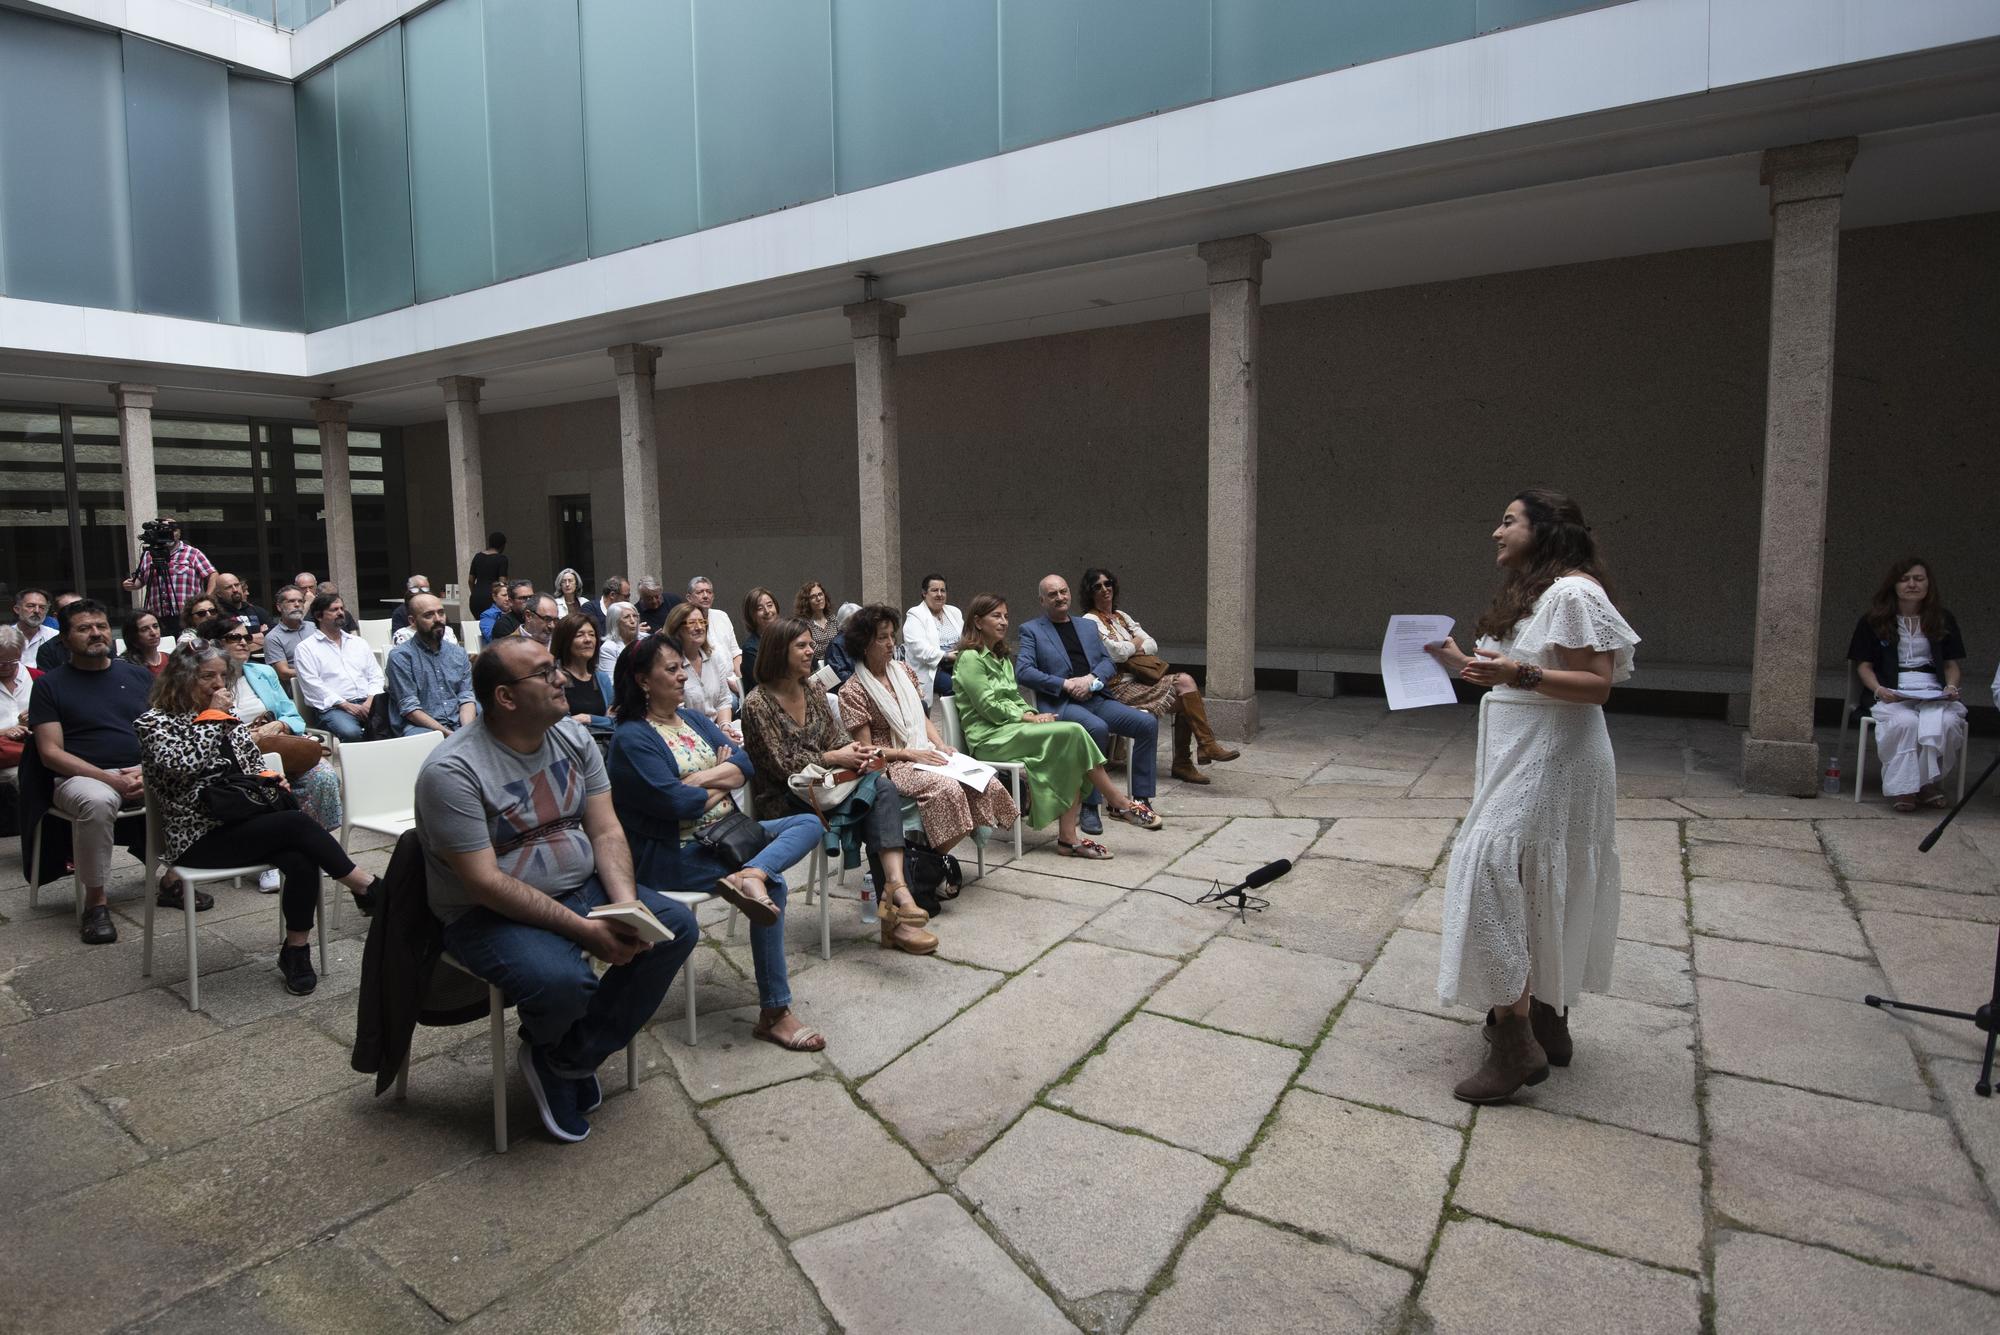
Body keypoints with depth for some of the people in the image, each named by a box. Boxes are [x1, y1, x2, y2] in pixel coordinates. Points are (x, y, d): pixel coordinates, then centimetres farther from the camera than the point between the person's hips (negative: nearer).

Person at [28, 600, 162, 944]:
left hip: (145, 773, 4)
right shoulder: (49, 685, 5)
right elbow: (50, 752, -3)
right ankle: (95, 900, -20)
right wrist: (112, 779, -17)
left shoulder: (139, 676, 14)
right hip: (82, 777, -4)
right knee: (97, 801, -37)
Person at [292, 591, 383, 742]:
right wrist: (346, 705, -13)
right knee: (351, 732, -37)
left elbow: (375, 676, 17)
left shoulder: (359, 642, 22)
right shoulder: (305, 648, 7)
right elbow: (312, 684, -4)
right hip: (332, 707, -4)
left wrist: (370, 701, -3)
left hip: (366, 703, 4)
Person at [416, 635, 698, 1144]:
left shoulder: (573, 738, 1)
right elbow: (485, 883, -23)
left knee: (677, 926, -10)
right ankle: (545, 1049, 8)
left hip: (583, 887, 7)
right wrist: (583, 929, -26)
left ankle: (569, 1059, 2)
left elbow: (606, 831, 0)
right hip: (491, 913, -7)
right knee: (563, 982, -33)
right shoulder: (452, 771, -20)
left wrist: (626, 904, -18)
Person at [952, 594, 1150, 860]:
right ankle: (1118, 801, -9)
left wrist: (1031, 714, -2)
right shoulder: (970, 658, -7)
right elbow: (989, 707, -13)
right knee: (1073, 733, -21)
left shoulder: (1001, 656, 22)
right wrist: (1030, 718, -13)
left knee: (1071, 759, -19)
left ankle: (1068, 837, -22)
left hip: (1010, 729, 8)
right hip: (989, 738, -8)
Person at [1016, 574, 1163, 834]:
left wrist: (1091, 678, -8)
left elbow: (1107, 662, 15)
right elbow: (1023, 671, -5)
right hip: (1059, 703, -5)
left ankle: (1140, 800, -7)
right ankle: (1090, 805, -23)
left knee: (1147, 723, -14)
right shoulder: (1031, 630, 8)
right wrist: (1065, 684, -13)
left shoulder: (1088, 626, 24)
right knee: (1097, 728, -35)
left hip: (1095, 698, 5)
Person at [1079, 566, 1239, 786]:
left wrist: (1130, 649, -7)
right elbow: (1115, 652, -18)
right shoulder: (1090, 621, -5)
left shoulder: (1122, 617, 20)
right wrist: (1136, 644, 2)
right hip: (1118, 687, -7)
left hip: (1137, 679, 7)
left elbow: (1153, 645, 12)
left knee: (1185, 680, -15)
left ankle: (1182, 763, -11)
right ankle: (1207, 745, -9)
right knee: (1183, 683, -18)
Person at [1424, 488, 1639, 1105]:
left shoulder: (1573, 592, -14)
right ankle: (1547, 1023, 29)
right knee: (1535, 890, 15)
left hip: (1550, 764, -10)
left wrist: (1519, 674, -29)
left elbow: (1598, 684, -19)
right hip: (1523, 758, 11)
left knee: (1491, 871, -16)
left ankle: (1515, 1043, -9)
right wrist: (1462, 662, 10)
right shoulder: (1532, 593, 17)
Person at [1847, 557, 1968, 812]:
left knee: (1946, 722, -32)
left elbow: (1952, 663, 19)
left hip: (1934, 692, 2)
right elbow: (1863, 665, 6)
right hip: (1892, 692, -2)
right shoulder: (1874, 621, 11)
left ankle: (1927, 781, -16)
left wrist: (1951, 687, -3)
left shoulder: (1944, 620, 19)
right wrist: (1879, 689, -12)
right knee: (1904, 722, -36)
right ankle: (1901, 786, -25)